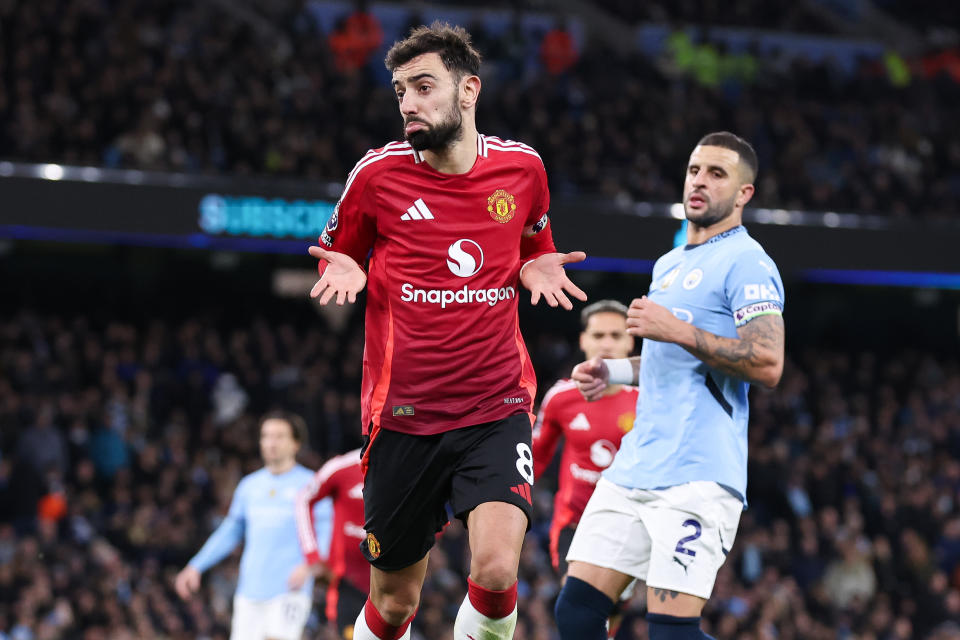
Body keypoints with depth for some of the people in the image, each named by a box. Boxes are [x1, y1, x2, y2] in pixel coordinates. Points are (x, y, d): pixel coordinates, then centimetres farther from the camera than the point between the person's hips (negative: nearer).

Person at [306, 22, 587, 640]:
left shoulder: (522, 166, 3)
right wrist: (345, 273, -9)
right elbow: (337, 256, 14)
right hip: (403, 419, 0)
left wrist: (536, 269, -1)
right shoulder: (379, 173, -1)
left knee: (496, 570, -23)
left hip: (497, 410, 0)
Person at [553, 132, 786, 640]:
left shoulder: (746, 263, -6)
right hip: (635, 467, 9)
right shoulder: (669, 265, 22)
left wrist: (677, 331, -17)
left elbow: (767, 364, -18)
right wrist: (615, 372, 20)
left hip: (697, 478, -9)